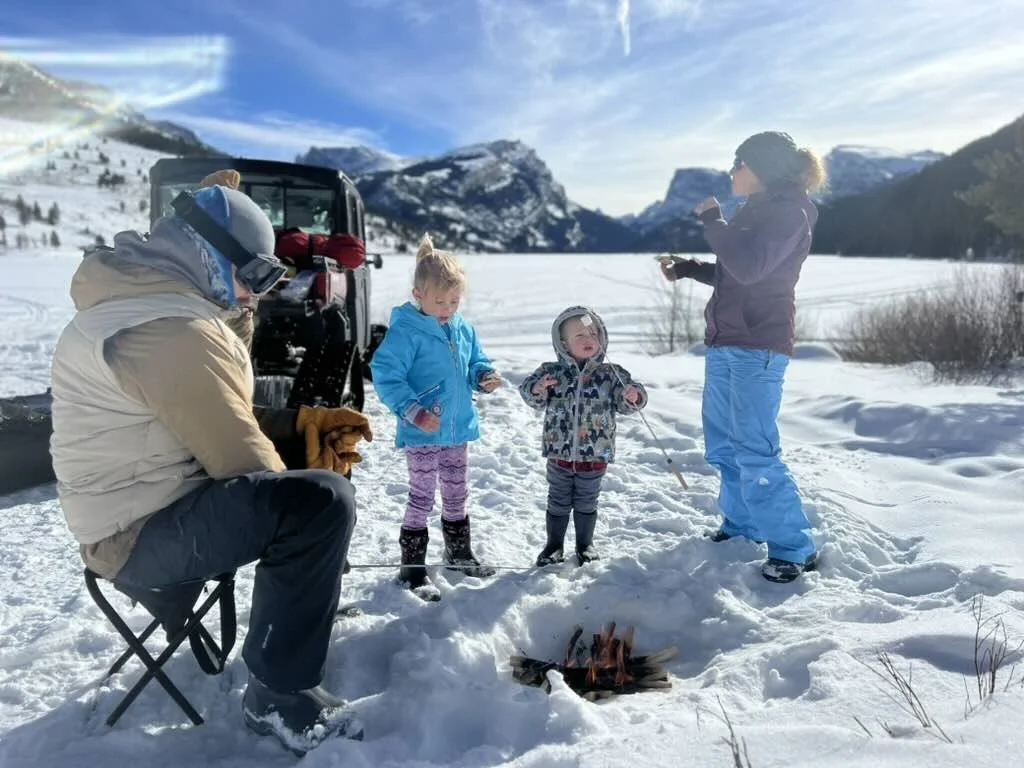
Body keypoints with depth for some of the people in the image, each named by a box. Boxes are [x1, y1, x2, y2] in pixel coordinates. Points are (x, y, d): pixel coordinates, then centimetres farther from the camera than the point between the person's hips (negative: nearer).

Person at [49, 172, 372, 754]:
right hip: (146, 533, -11)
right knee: (320, 501, -30)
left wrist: (307, 425, 1)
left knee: (313, 466, 18)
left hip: (150, 507, 11)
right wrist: (292, 502, -3)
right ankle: (280, 694, -14)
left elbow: (226, 422, 14)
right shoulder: (175, 328, -24)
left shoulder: (149, 303, 11)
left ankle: (307, 602, 27)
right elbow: (243, 460, -23)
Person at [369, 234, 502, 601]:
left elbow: (475, 364, 18)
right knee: (422, 498, 1)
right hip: (422, 434, -6)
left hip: (458, 429, 7)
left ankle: (459, 552, 38)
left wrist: (485, 376, -5)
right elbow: (385, 375, -20)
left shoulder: (464, 329, 5)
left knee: (457, 495, 19)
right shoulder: (405, 332, -16)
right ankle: (412, 567, 14)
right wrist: (413, 411, -26)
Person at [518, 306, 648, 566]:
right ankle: (554, 545, 33)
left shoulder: (610, 374, -5)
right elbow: (530, 394, -2)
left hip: (595, 455, 0)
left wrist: (633, 397, -25)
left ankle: (585, 545, 36)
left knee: (586, 503, 16)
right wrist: (537, 389, -24)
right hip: (559, 453, 0)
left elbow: (624, 404, -3)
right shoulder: (552, 372, -6)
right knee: (558, 502, 15)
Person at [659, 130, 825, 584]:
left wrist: (711, 220, -12)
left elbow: (748, 268, -23)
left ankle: (795, 549, -1)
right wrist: (684, 269, 24)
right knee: (722, 443, 13)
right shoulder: (757, 210, 18)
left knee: (756, 452, -11)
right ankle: (743, 522, 28)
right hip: (724, 342, 9)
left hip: (758, 347, -9)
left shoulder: (789, 212, -8)